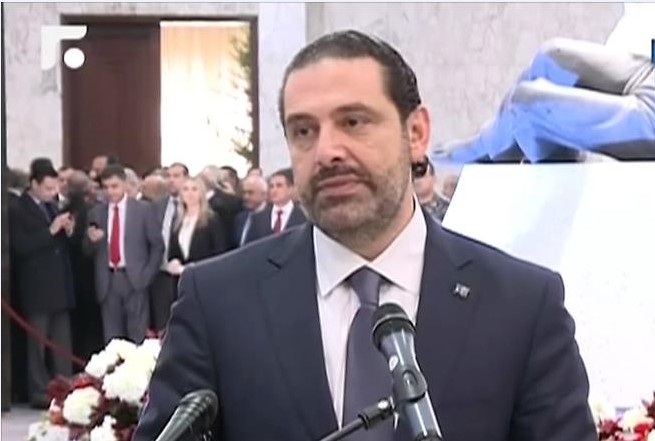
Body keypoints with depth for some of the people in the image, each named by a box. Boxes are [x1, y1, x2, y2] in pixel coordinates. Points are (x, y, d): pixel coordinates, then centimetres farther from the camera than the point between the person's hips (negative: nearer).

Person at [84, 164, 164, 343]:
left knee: (138, 338, -2)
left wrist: (146, 275, -4)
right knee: (111, 339, 4)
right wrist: (91, 240, -12)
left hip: (134, 279, -2)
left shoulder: (142, 209, 2)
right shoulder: (96, 212, 8)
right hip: (107, 281, 2)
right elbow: (88, 251, 10)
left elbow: (157, 245, 5)